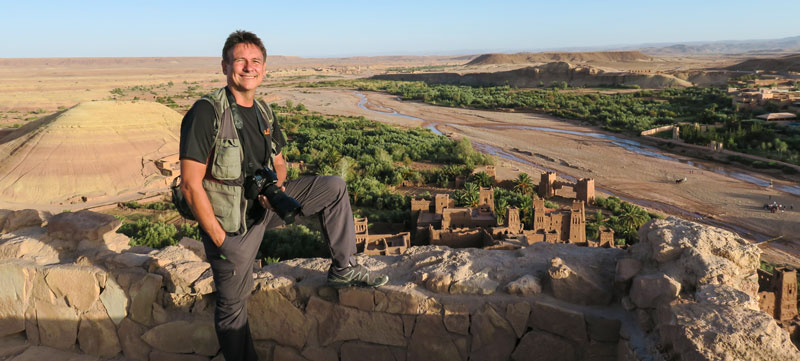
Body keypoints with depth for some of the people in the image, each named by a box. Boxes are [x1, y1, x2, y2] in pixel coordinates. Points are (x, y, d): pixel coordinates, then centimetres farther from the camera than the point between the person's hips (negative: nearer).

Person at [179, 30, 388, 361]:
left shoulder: (263, 113, 2)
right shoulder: (206, 112, -20)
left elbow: (278, 162, 15)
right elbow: (191, 185, -21)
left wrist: (277, 185, -10)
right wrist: (218, 238, -19)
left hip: (263, 206, 6)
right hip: (230, 224, -6)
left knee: (334, 187, -1)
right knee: (233, 305, 8)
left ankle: (343, 269, 8)